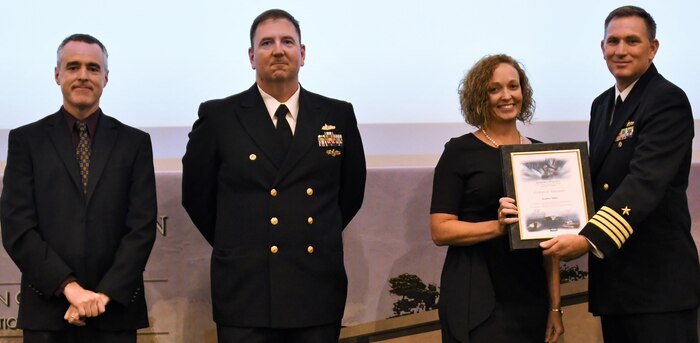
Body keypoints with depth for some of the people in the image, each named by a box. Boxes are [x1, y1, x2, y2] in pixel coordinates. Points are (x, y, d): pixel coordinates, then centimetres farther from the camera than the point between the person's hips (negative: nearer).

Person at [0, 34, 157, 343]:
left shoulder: (135, 142, 7)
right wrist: (69, 287, -13)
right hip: (47, 313, 0)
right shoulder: (26, 140, 5)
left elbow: (142, 227, 0)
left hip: (115, 310, 1)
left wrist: (104, 294, -11)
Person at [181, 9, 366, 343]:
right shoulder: (218, 117, 1)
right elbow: (196, 195, 8)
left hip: (319, 290, 2)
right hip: (246, 291, -2)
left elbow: (351, 191, 17)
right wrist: (237, 245, 10)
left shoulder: (338, 115, 7)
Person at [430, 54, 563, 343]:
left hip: (531, 297, 4)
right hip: (477, 299, -4)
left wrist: (555, 305, 6)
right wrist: (497, 226, -23)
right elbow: (440, 230, -9)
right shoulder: (459, 152, -4)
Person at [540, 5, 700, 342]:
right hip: (612, 274, 8)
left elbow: (646, 180, -23)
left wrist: (590, 238, -32)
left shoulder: (668, 101, -11)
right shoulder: (602, 104, 14)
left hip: (659, 278, -7)